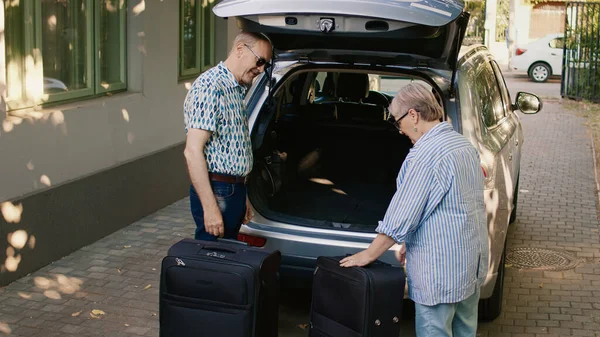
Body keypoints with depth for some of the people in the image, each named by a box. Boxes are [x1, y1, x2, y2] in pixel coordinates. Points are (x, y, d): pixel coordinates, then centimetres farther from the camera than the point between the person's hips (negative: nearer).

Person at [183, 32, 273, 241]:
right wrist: (210, 207, -24)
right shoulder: (210, 86, -15)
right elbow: (193, 151, -21)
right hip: (216, 192, -9)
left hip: (235, 190, 10)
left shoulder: (237, 91, 16)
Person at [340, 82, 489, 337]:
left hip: (440, 270, -10)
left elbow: (401, 216, -19)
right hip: (472, 261, 10)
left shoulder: (425, 155, -21)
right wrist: (412, 245, 18)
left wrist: (368, 255, -8)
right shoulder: (464, 145, 10)